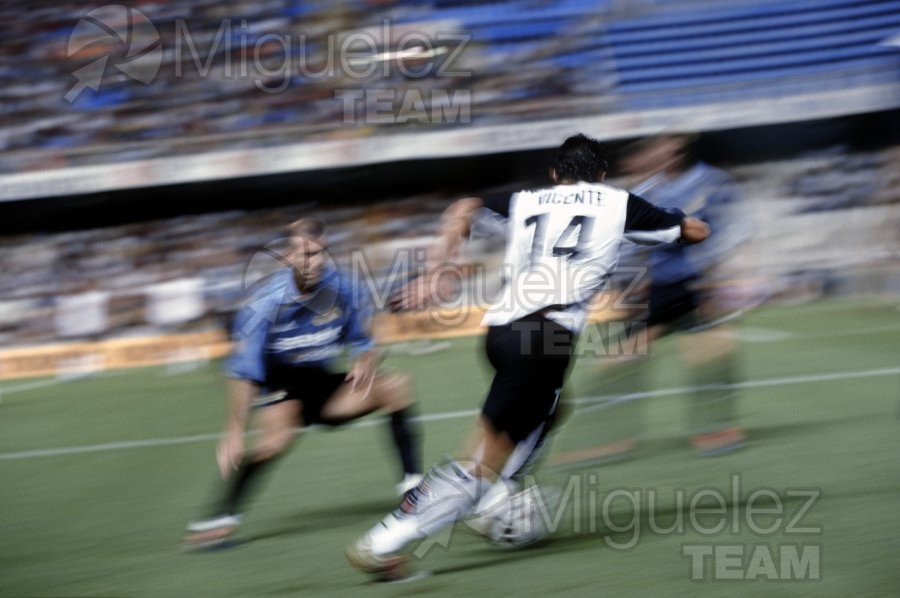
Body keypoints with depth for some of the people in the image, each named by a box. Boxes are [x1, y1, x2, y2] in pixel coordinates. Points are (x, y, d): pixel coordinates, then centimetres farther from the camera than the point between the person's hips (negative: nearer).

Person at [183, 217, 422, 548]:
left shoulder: (346, 290, -14)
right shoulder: (267, 300, -25)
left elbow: (363, 343, 1)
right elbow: (243, 372, -27)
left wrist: (365, 360, -24)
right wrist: (235, 432, -34)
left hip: (322, 386, 4)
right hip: (278, 386, -4)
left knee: (394, 385, -14)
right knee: (280, 431, -35)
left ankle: (413, 482, -7)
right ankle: (224, 515, -29)